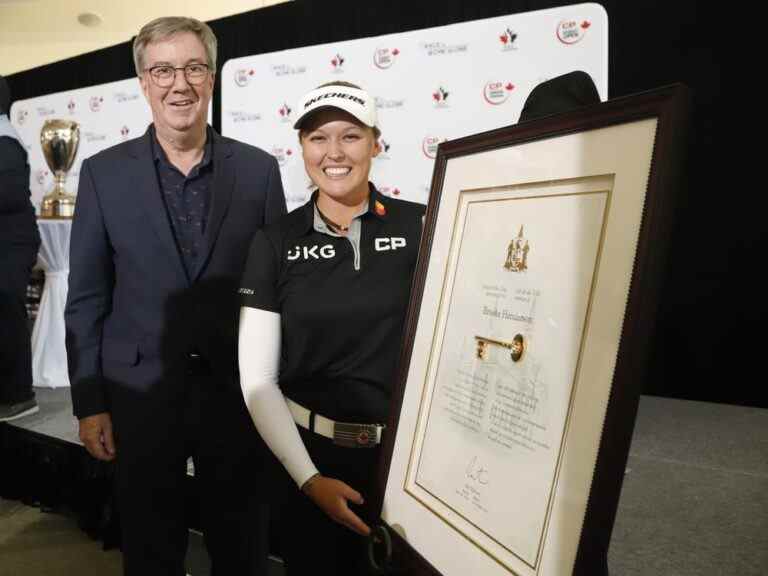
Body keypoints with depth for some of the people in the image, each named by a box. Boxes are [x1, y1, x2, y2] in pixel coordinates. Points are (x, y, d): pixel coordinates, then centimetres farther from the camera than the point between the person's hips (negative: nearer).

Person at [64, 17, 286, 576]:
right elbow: (86, 298, 1)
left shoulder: (259, 169, -1)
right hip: (140, 393, 1)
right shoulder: (104, 172, -1)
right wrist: (89, 402, -2)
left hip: (237, 391, 0)